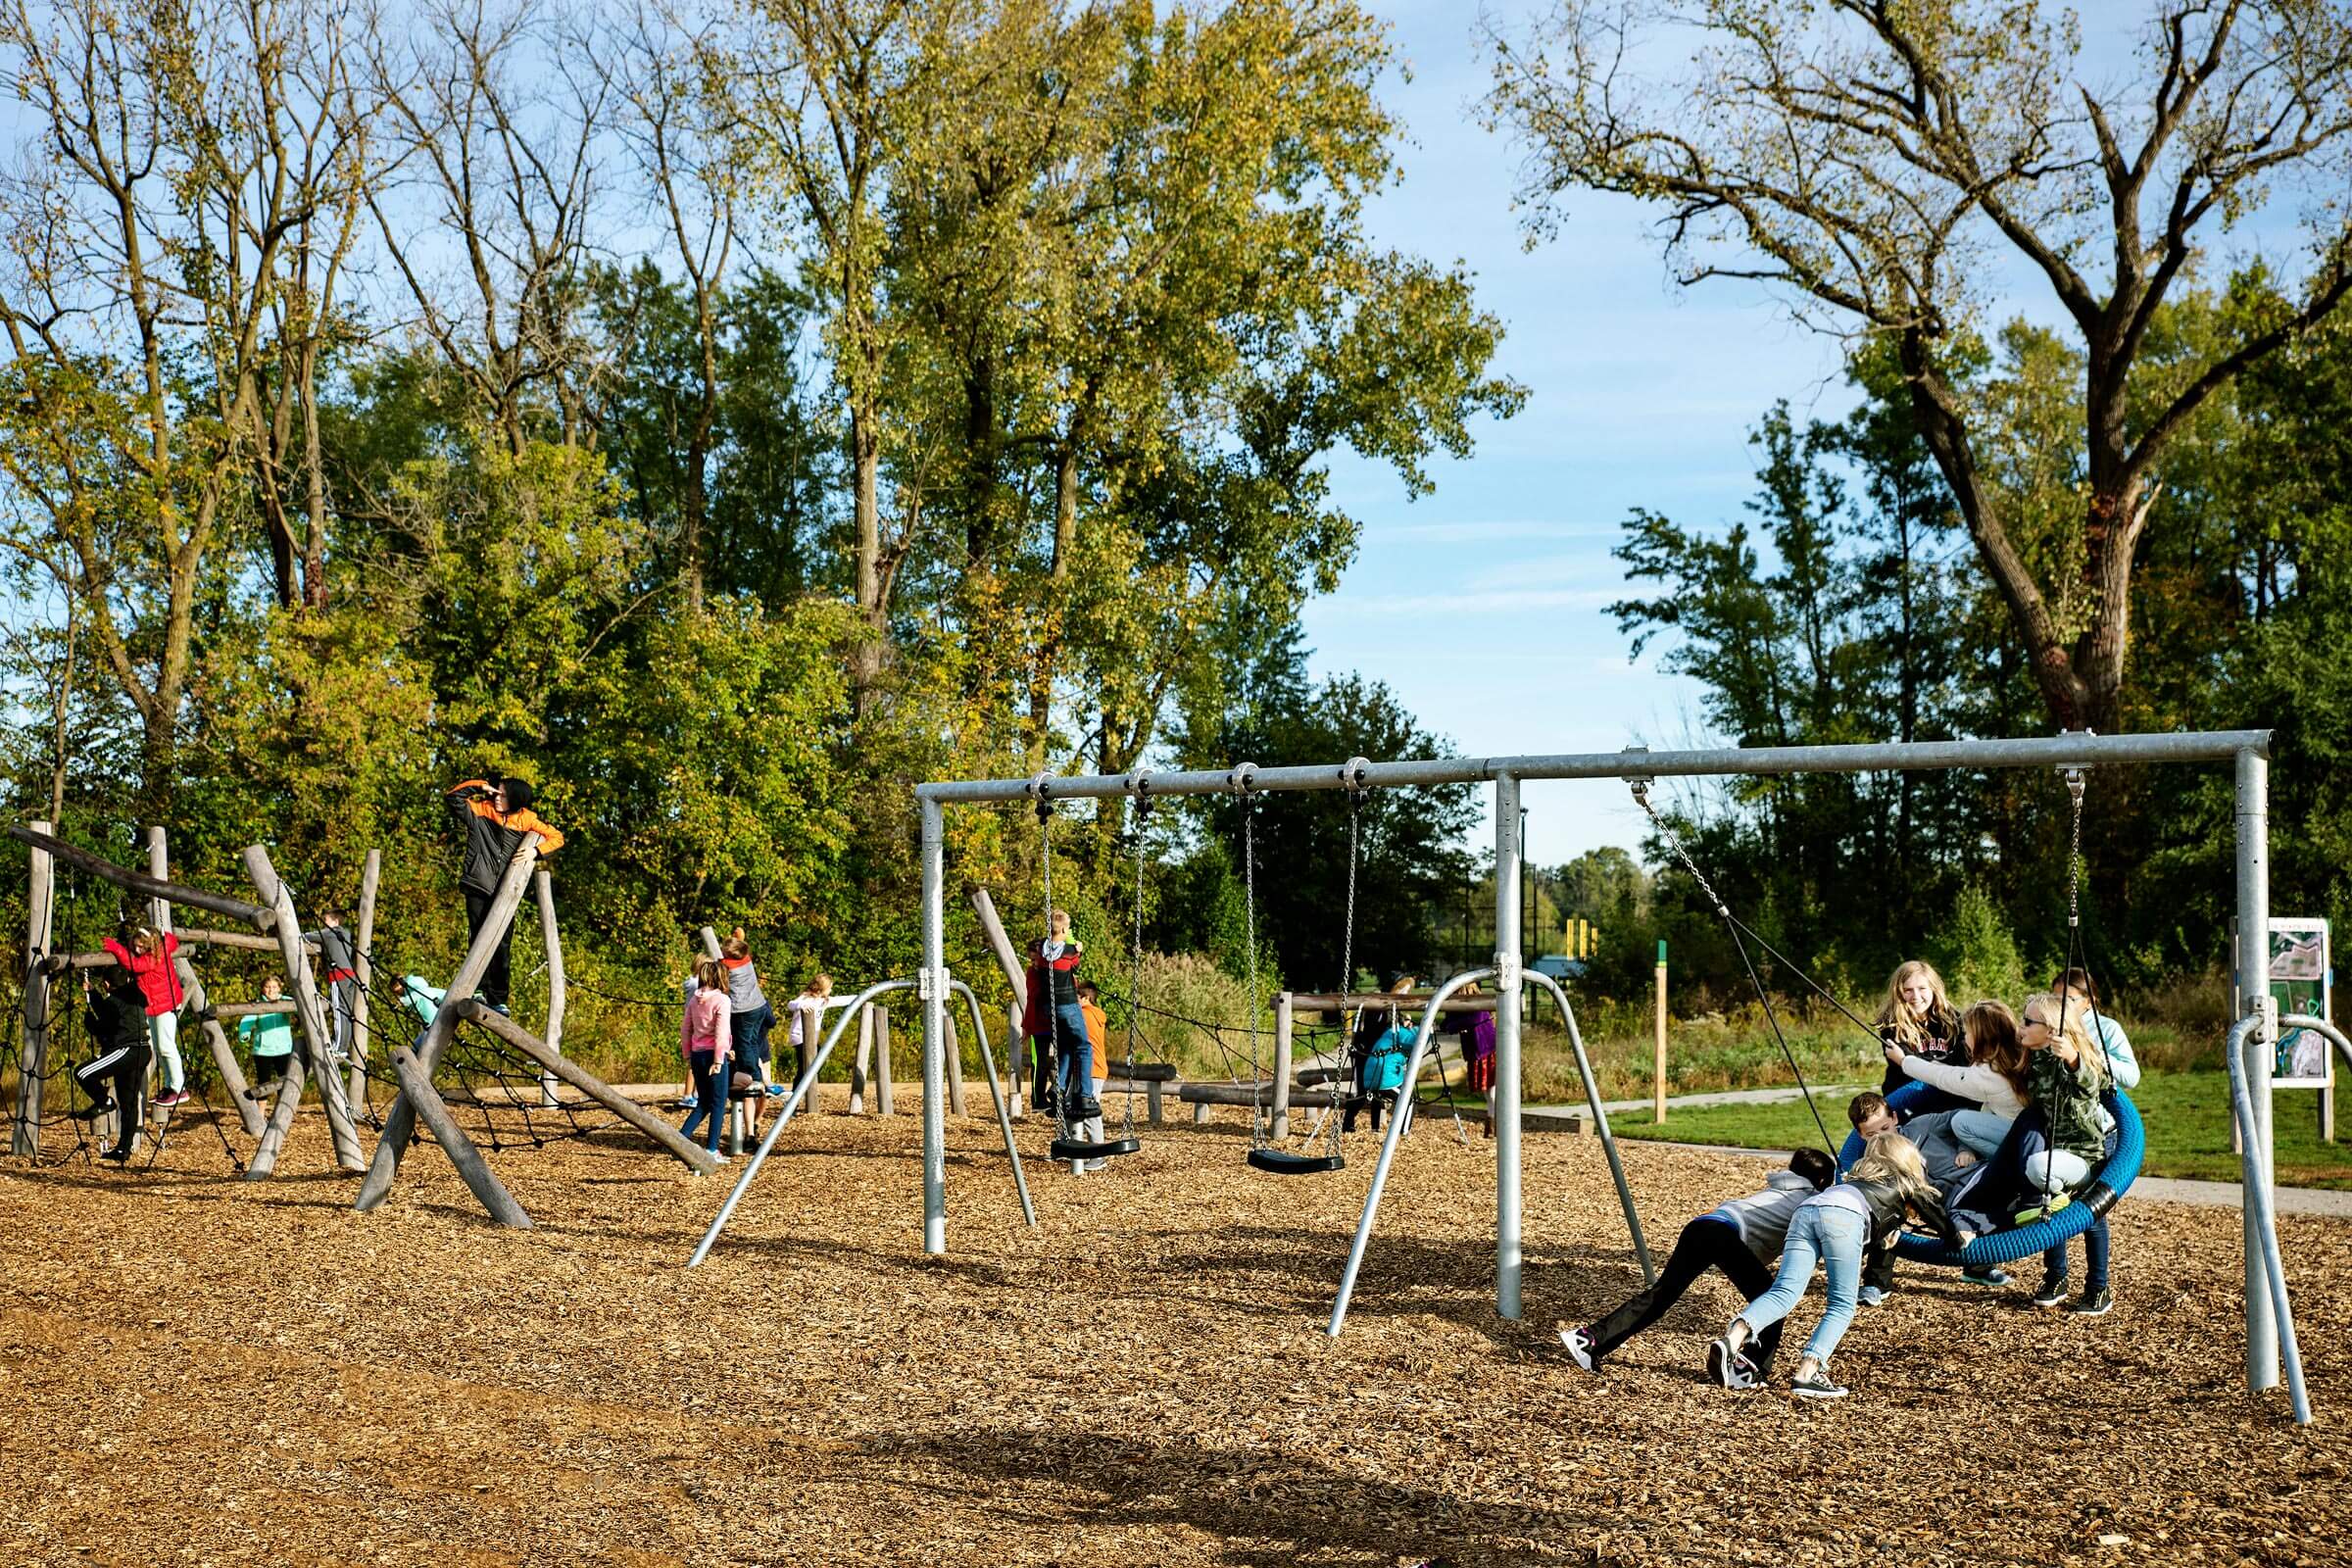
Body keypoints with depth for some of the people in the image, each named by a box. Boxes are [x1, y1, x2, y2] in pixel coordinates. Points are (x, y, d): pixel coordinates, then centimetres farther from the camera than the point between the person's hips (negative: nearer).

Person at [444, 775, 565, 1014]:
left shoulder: (526, 820, 6)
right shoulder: (481, 811, 4)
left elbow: (556, 837, 11)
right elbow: (452, 797, 1)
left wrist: (536, 850, -5)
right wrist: (480, 786, -5)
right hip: (478, 888, -1)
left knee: (502, 945, 1)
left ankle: (498, 999, 4)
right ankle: (479, 990, -12)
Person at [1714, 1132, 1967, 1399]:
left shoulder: (1859, 1179, 44)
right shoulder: (1907, 1183, 32)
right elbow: (1936, 1214, 46)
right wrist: (1959, 1239, 66)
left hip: (1805, 1209, 5)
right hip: (1843, 1215, -5)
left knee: (1784, 1292, -10)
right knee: (1842, 1306, -1)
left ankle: (1733, 1339, -35)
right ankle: (1807, 1374, -21)